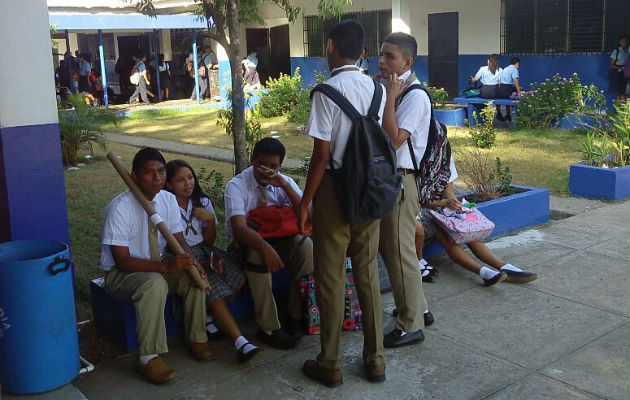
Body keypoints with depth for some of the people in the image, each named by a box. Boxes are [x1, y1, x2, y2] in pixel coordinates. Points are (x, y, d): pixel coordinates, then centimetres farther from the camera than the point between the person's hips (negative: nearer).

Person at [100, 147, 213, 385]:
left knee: (194, 274, -20)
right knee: (155, 284, -36)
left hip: (157, 265, 6)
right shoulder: (120, 208, -24)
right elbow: (122, 260, -26)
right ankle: (149, 358, -25)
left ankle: (196, 338, -2)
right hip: (120, 273, -6)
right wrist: (166, 267, -37)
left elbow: (178, 240, -4)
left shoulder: (168, 200, -6)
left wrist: (189, 260, -28)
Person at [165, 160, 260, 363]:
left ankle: (208, 316, -4)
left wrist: (211, 220, -12)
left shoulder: (203, 202, 9)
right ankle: (240, 341, -34)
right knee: (214, 288, -29)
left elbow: (209, 241, 9)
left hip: (204, 251, 6)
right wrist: (200, 263, -21)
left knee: (240, 278, -21)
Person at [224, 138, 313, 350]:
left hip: (279, 238, 3)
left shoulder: (285, 182, -3)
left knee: (305, 244, -27)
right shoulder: (236, 185, -15)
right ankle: (268, 327, -29)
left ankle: (296, 316, -16)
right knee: (257, 254, -37)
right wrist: (265, 247, -48)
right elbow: (239, 227, -30)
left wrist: (284, 185, -27)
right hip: (245, 242, -3)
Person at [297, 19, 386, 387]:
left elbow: (322, 154, -16)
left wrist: (305, 201, -7)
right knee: (368, 272, 14)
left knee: (331, 277, 6)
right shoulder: (377, 88, 3)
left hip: (336, 188, -5)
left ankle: (330, 365, 18)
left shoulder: (328, 90, -14)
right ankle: (375, 359, 24)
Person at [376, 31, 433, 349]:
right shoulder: (385, 88, 11)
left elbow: (393, 140, -26)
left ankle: (410, 326, 15)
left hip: (399, 180, -10)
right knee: (389, 248, 19)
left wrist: (391, 96, -22)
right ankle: (417, 309, 36)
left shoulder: (415, 96, -16)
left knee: (398, 252, 0)